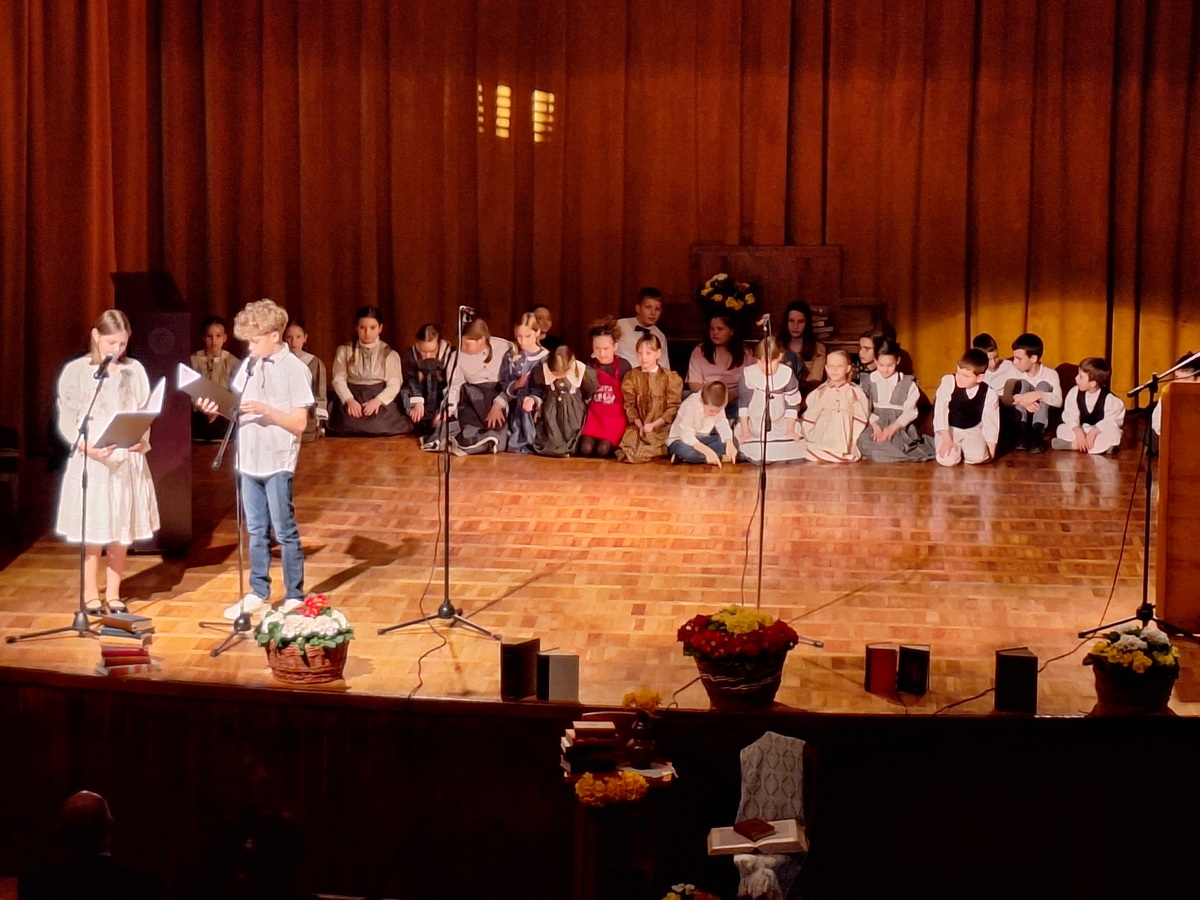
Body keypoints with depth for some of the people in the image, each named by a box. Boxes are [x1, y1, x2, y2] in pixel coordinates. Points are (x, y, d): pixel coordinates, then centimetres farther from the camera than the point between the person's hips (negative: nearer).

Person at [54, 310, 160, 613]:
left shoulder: (135, 370, 6)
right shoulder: (75, 371, -2)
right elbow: (67, 418, -6)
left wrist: (144, 440, -13)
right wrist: (88, 446, -21)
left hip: (128, 458, 3)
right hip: (91, 459, -3)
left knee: (122, 529, 7)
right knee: (94, 529, 0)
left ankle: (113, 593, 17)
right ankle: (90, 593, 11)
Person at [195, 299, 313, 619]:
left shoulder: (295, 370, -10)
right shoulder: (249, 364, 8)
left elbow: (299, 423, -12)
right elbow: (235, 406, 11)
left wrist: (266, 410, -23)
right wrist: (216, 408, -8)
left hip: (278, 463, -6)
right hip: (248, 460, 6)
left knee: (285, 532, 3)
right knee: (256, 531, 14)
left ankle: (294, 597, 12)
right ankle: (258, 593, 24)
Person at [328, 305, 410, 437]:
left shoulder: (390, 354, 5)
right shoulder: (345, 350, 8)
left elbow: (394, 384, -4)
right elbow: (339, 379, 0)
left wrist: (378, 400, -22)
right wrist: (349, 400, -19)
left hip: (380, 399, 0)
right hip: (352, 397, 0)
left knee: (380, 428, -25)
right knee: (349, 427, -25)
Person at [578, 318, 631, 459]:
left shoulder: (623, 367, -4)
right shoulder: (589, 367, 2)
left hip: (616, 416, -2)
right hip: (595, 414, 2)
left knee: (603, 449, -27)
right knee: (585, 448, -24)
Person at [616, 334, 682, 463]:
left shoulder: (669, 378, 1)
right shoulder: (631, 377, 10)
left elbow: (673, 408, -4)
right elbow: (629, 405, 3)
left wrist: (653, 425, -14)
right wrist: (640, 425, -13)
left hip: (661, 425, -2)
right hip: (638, 425, 2)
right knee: (628, 443, -26)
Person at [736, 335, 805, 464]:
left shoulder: (787, 374, -16)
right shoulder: (749, 373, -17)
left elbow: (792, 403, -7)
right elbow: (743, 402, -8)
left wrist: (790, 430, -6)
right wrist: (744, 431, -7)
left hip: (780, 423, 1)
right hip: (753, 424, -1)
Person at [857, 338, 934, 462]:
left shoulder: (908, 384, 6)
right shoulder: (866, 381, 8)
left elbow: (910, 411, -3)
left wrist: (893, 427, -19)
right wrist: (875, 424, -20)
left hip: (899, 427, -1)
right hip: (874, 424, 1)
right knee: (863, 441, -29)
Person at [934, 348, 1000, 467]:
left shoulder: (989, 394, -14)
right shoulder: (948, 382, -19)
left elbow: (991, 423, -5)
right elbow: (940, 411, -20)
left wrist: (990, 453, -5)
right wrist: (947, 440, -26)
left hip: (973, 430, 1)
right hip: (949, 429, -1)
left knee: (978, 456, -27)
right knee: (947, 459, -26)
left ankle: (963, 450, 10)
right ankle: (957, 450, 12)